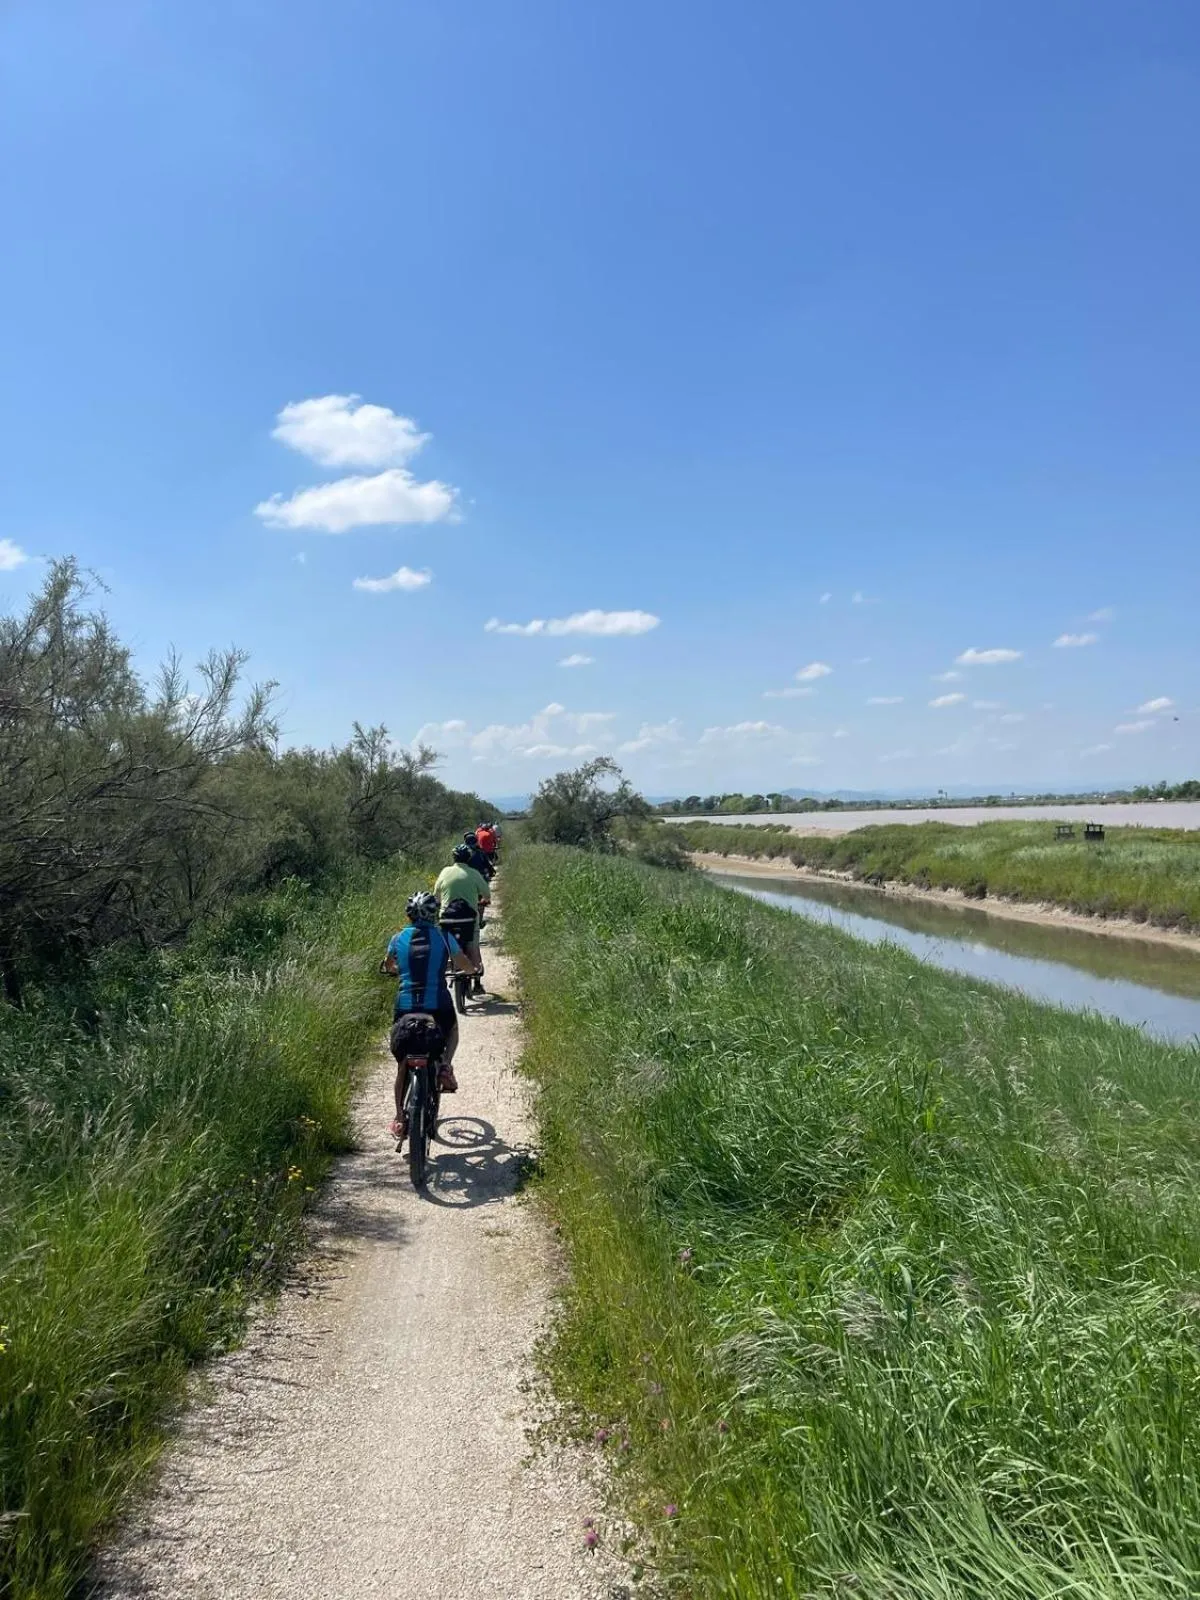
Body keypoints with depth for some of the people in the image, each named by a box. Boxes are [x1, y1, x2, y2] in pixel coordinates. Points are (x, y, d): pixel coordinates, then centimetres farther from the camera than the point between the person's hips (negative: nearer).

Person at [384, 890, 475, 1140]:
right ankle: (445, 1066, 6)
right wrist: (457, 967, 33)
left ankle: (400, 1118, 16)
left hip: (405, 1008, 1)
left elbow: (388, 966, 24)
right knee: (452, 1030, 33)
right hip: (438, 1006, -1)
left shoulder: (398, 939, 5)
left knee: (403, 1063, 16)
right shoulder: (444, 938, 0)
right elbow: (467, 967, 10)